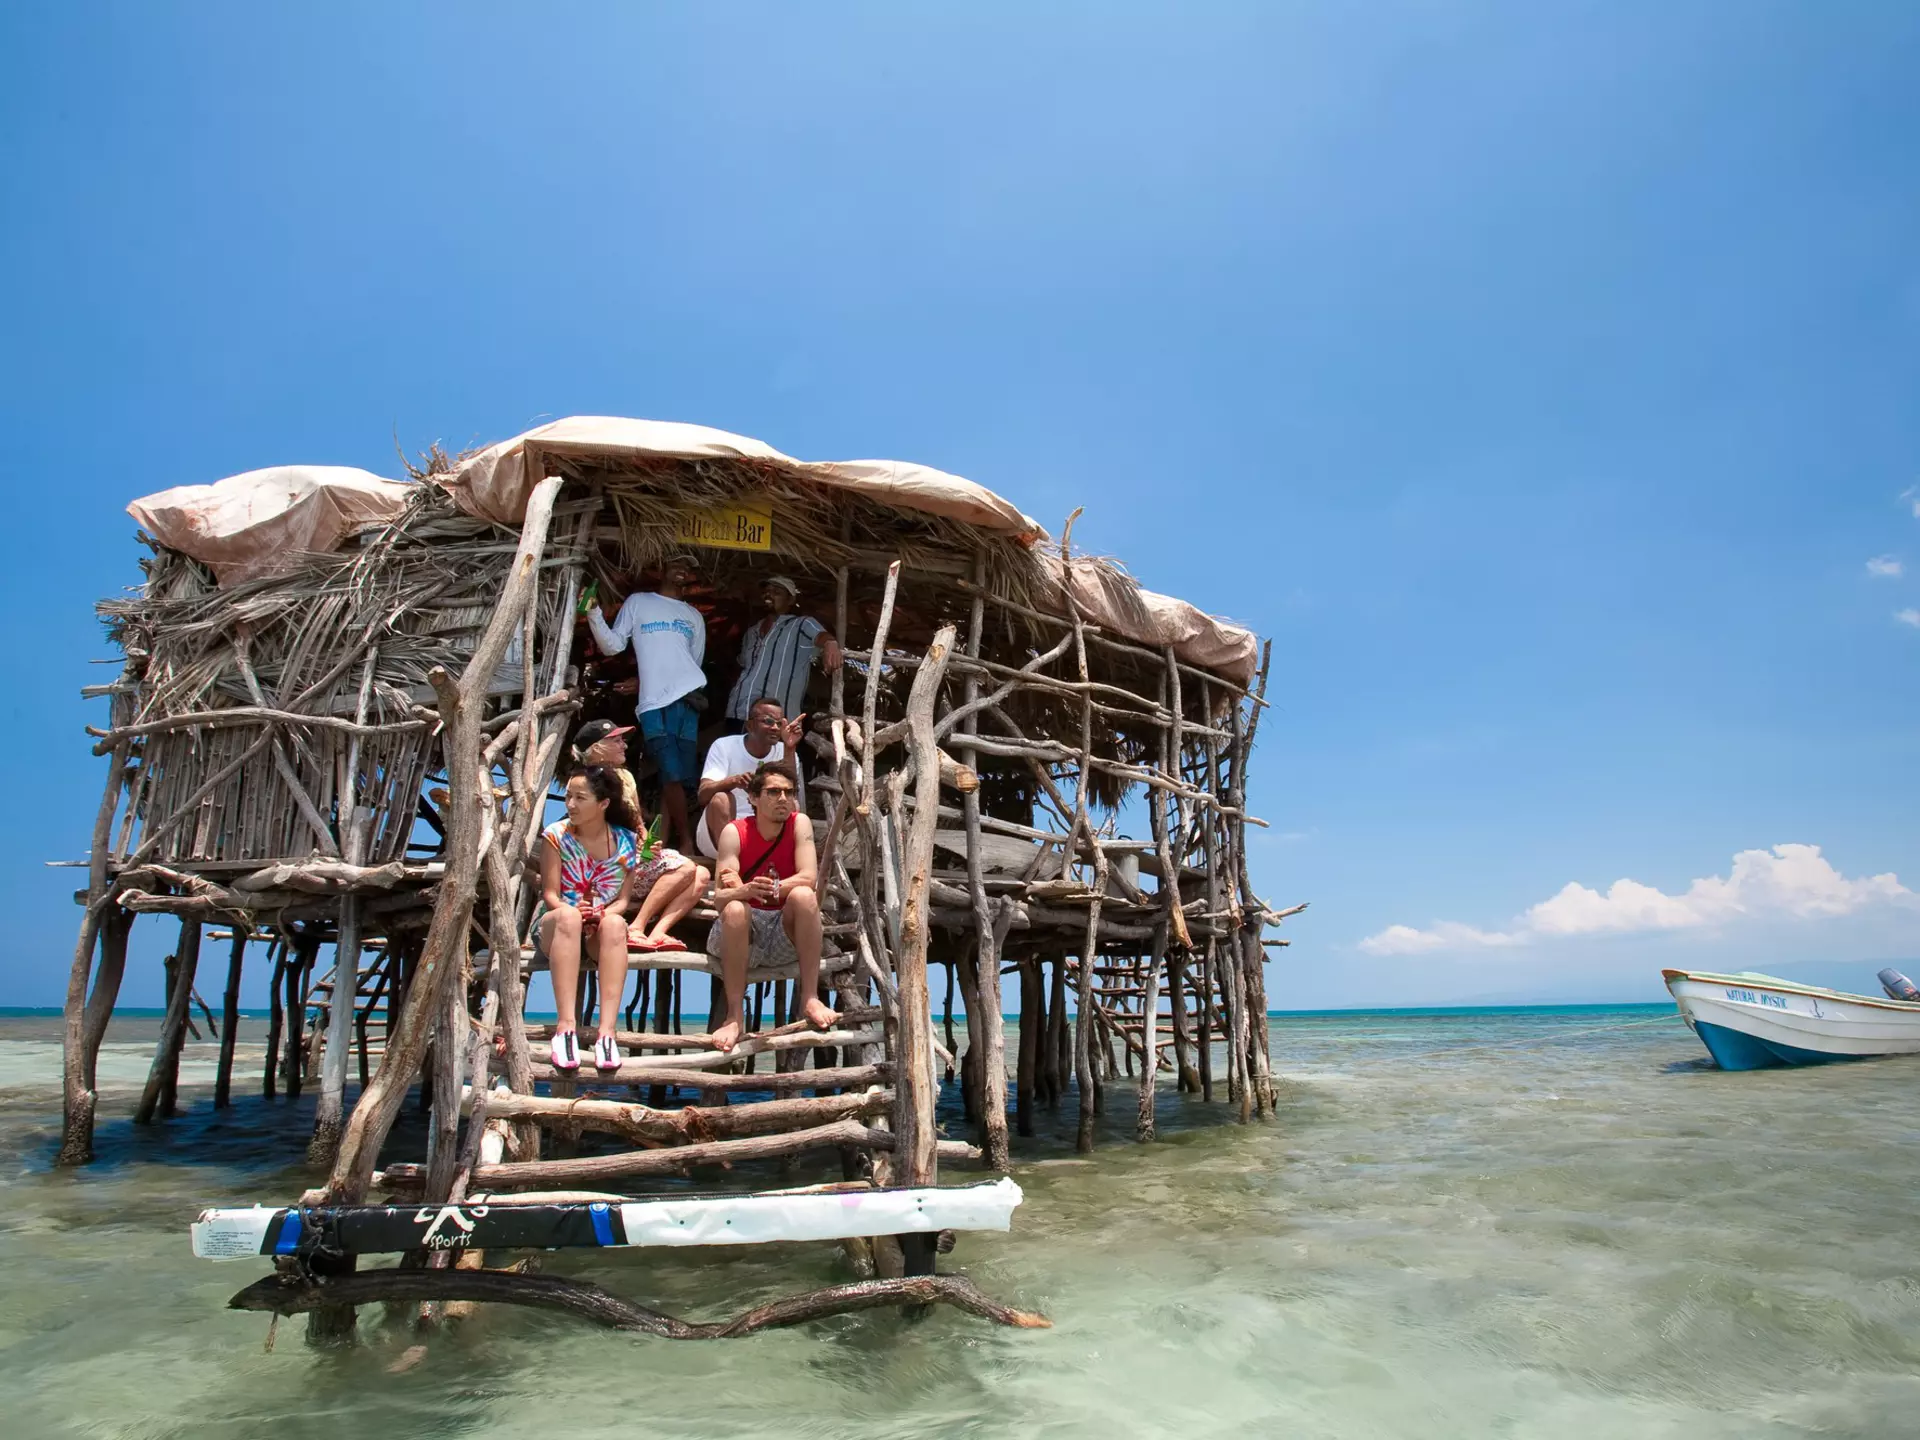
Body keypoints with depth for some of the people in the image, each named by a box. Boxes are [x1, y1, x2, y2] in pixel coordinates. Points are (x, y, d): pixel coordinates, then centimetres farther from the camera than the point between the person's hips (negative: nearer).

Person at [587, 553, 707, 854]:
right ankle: (686, 842, -4)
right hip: (653, 704, -3)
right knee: (672, 777, -12)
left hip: (689, 699, 3)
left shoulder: (694, 616, 23)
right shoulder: (638, 602, 15)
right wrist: (595, 615, -6)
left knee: (679, 779, -3)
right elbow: (613, 646, 8)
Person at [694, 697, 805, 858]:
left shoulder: (784, 752, -1)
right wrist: (734, 781, -41)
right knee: (721, 799, -31)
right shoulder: (723, 746, -7)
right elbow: (702, 795, -20)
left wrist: (789, 750, -27)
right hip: (715, 837, -2)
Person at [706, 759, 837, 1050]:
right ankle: (734, 1016, -28)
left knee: (804, 896, -28)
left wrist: (771, 889, -33)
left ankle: (810, 998, -25)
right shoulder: (734, 832, -8)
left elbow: (808, 878, -16)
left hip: (785, 937, 1)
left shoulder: (799, 823, -4)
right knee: (735, 909, -33)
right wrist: (746, 891, -40)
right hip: (741, 938, -1)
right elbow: (719, 898, -18)